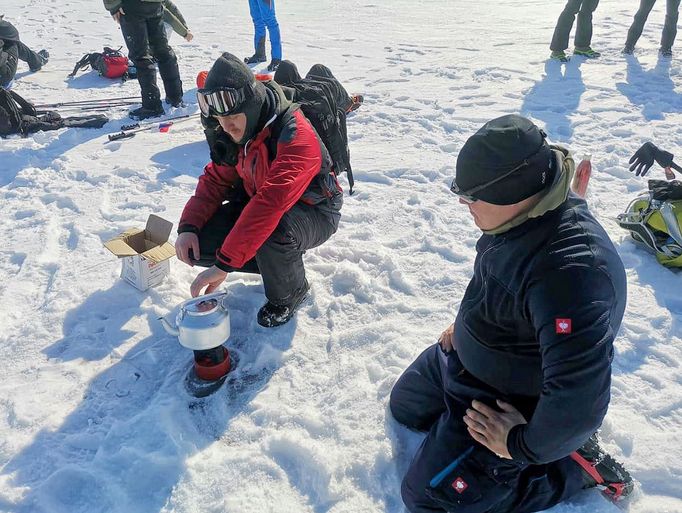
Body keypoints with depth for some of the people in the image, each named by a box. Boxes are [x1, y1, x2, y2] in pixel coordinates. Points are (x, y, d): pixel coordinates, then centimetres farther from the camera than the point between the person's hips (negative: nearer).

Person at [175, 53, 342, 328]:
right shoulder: (235, 132, -6)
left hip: (313, 212, -7)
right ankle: (278, 261, 10)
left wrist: (224, 264, -43)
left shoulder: (294, 135, -32)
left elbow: (271, 203, -42)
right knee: (197, 245, -10)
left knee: (273, 233, -42)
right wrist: (188, 226, -15)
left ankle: (288, 293, -7)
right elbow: (216, 180, 2)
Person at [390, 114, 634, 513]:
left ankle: (575, 464, 8)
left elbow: (579, 398, -38)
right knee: (404, 407, 26)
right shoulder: (523, 218, -10)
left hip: (504, 402, -9)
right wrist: (467, 327, 10)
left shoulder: (569, 269, -39)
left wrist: (523, 447, -23)